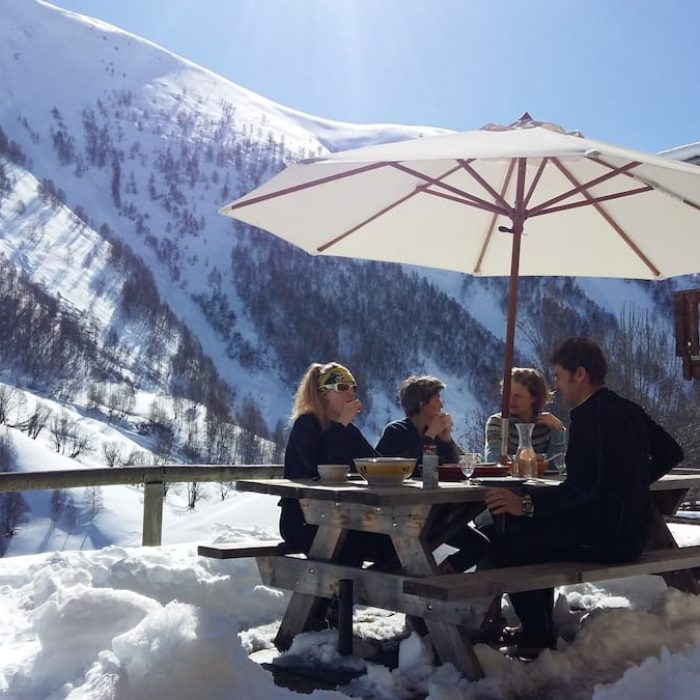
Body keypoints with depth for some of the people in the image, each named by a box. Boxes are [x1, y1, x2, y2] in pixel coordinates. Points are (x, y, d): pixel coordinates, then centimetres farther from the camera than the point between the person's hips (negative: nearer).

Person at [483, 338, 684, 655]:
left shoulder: (588, 415, -18)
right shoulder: (628, 409, 10)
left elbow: (583, 487, -28)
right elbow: (671, 453, 20)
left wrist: (527, 504, -31)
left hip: (605, 537, -10)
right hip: (631, 529, 10)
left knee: (505, 547, -11)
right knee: (531, 529, 22)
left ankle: (538, 638, 2)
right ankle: (539, 625, 24)